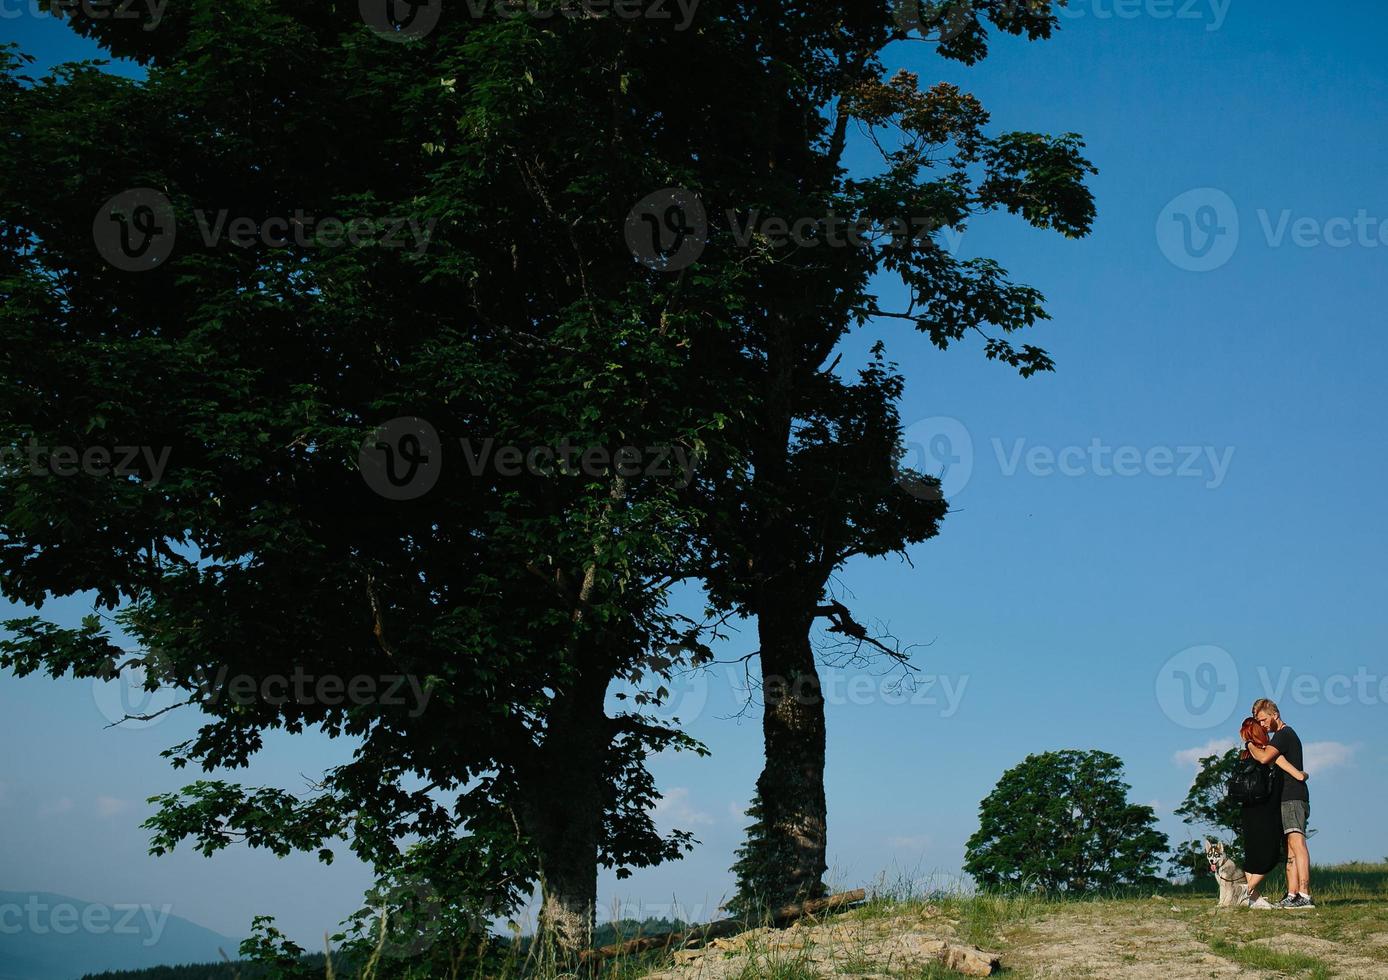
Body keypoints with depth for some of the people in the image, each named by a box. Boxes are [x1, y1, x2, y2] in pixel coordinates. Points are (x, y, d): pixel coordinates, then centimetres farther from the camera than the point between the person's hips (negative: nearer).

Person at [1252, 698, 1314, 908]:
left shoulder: (1284, 734, -8)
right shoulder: (1285, 734, 24)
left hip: (1293, 798, -11)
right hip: (1288, 799, 11)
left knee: (1297, 843, -18)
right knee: (1290, 849, 6)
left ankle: (1304, 895, -27)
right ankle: (1292, 895, 4)